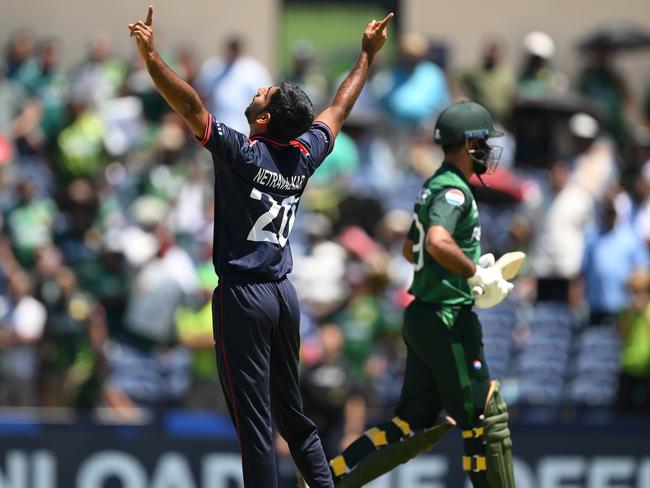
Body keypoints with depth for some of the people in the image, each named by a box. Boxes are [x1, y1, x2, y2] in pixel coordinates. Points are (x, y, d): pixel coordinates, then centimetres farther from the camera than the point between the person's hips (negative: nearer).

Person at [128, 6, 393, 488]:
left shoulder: (243, 154, -14)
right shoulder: (304, 156, 3)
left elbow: (191, 106, -24)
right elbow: (340, 107, 19)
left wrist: (151, 57, -28)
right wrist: (367, 56, 32)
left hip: (242, 297, -6)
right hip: (284, 295, 6)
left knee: (254, 421, -6)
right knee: (292, 412, 16)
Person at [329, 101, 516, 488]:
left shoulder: (432, 188, 16)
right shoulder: (454, 190, -15)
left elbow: (411, 250, 29)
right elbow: (437, 242, -34)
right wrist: (476, 274, -21)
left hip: (421, 316, 10)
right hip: (449, 318, -10)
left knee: (414, 424, 10)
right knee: (484, 417, -1)